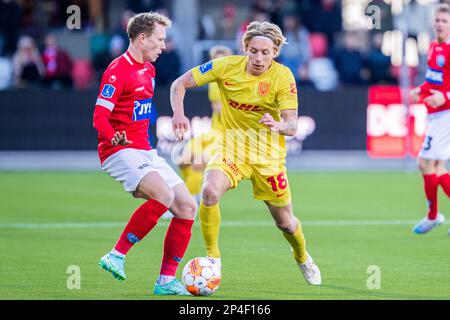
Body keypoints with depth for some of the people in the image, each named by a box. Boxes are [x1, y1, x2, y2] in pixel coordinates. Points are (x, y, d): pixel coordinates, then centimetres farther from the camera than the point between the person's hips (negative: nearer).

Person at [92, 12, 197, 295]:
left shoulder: (148, 70, 16)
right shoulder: (118, 71, -12)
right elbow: (99, 117, -20)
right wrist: (115, 138, -38)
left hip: (145, 152, 9)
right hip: (120, 152, -9)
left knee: (187, 208, -1)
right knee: (164, 194, -31)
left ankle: (166, 280, 4)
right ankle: (117, 256, -21)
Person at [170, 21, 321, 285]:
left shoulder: (283, 76, -16)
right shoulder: (227, 66, -13)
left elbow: (292, 125, -21)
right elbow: (180, 84, -8)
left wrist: (278, 126, -45)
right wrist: (179, 113, -27)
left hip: (268, 154, 0)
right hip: (231, 146, 0)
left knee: (285, 222, 9)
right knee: (210, 192, -30)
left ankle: (303, 259, 44)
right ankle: (213, 258, -12)